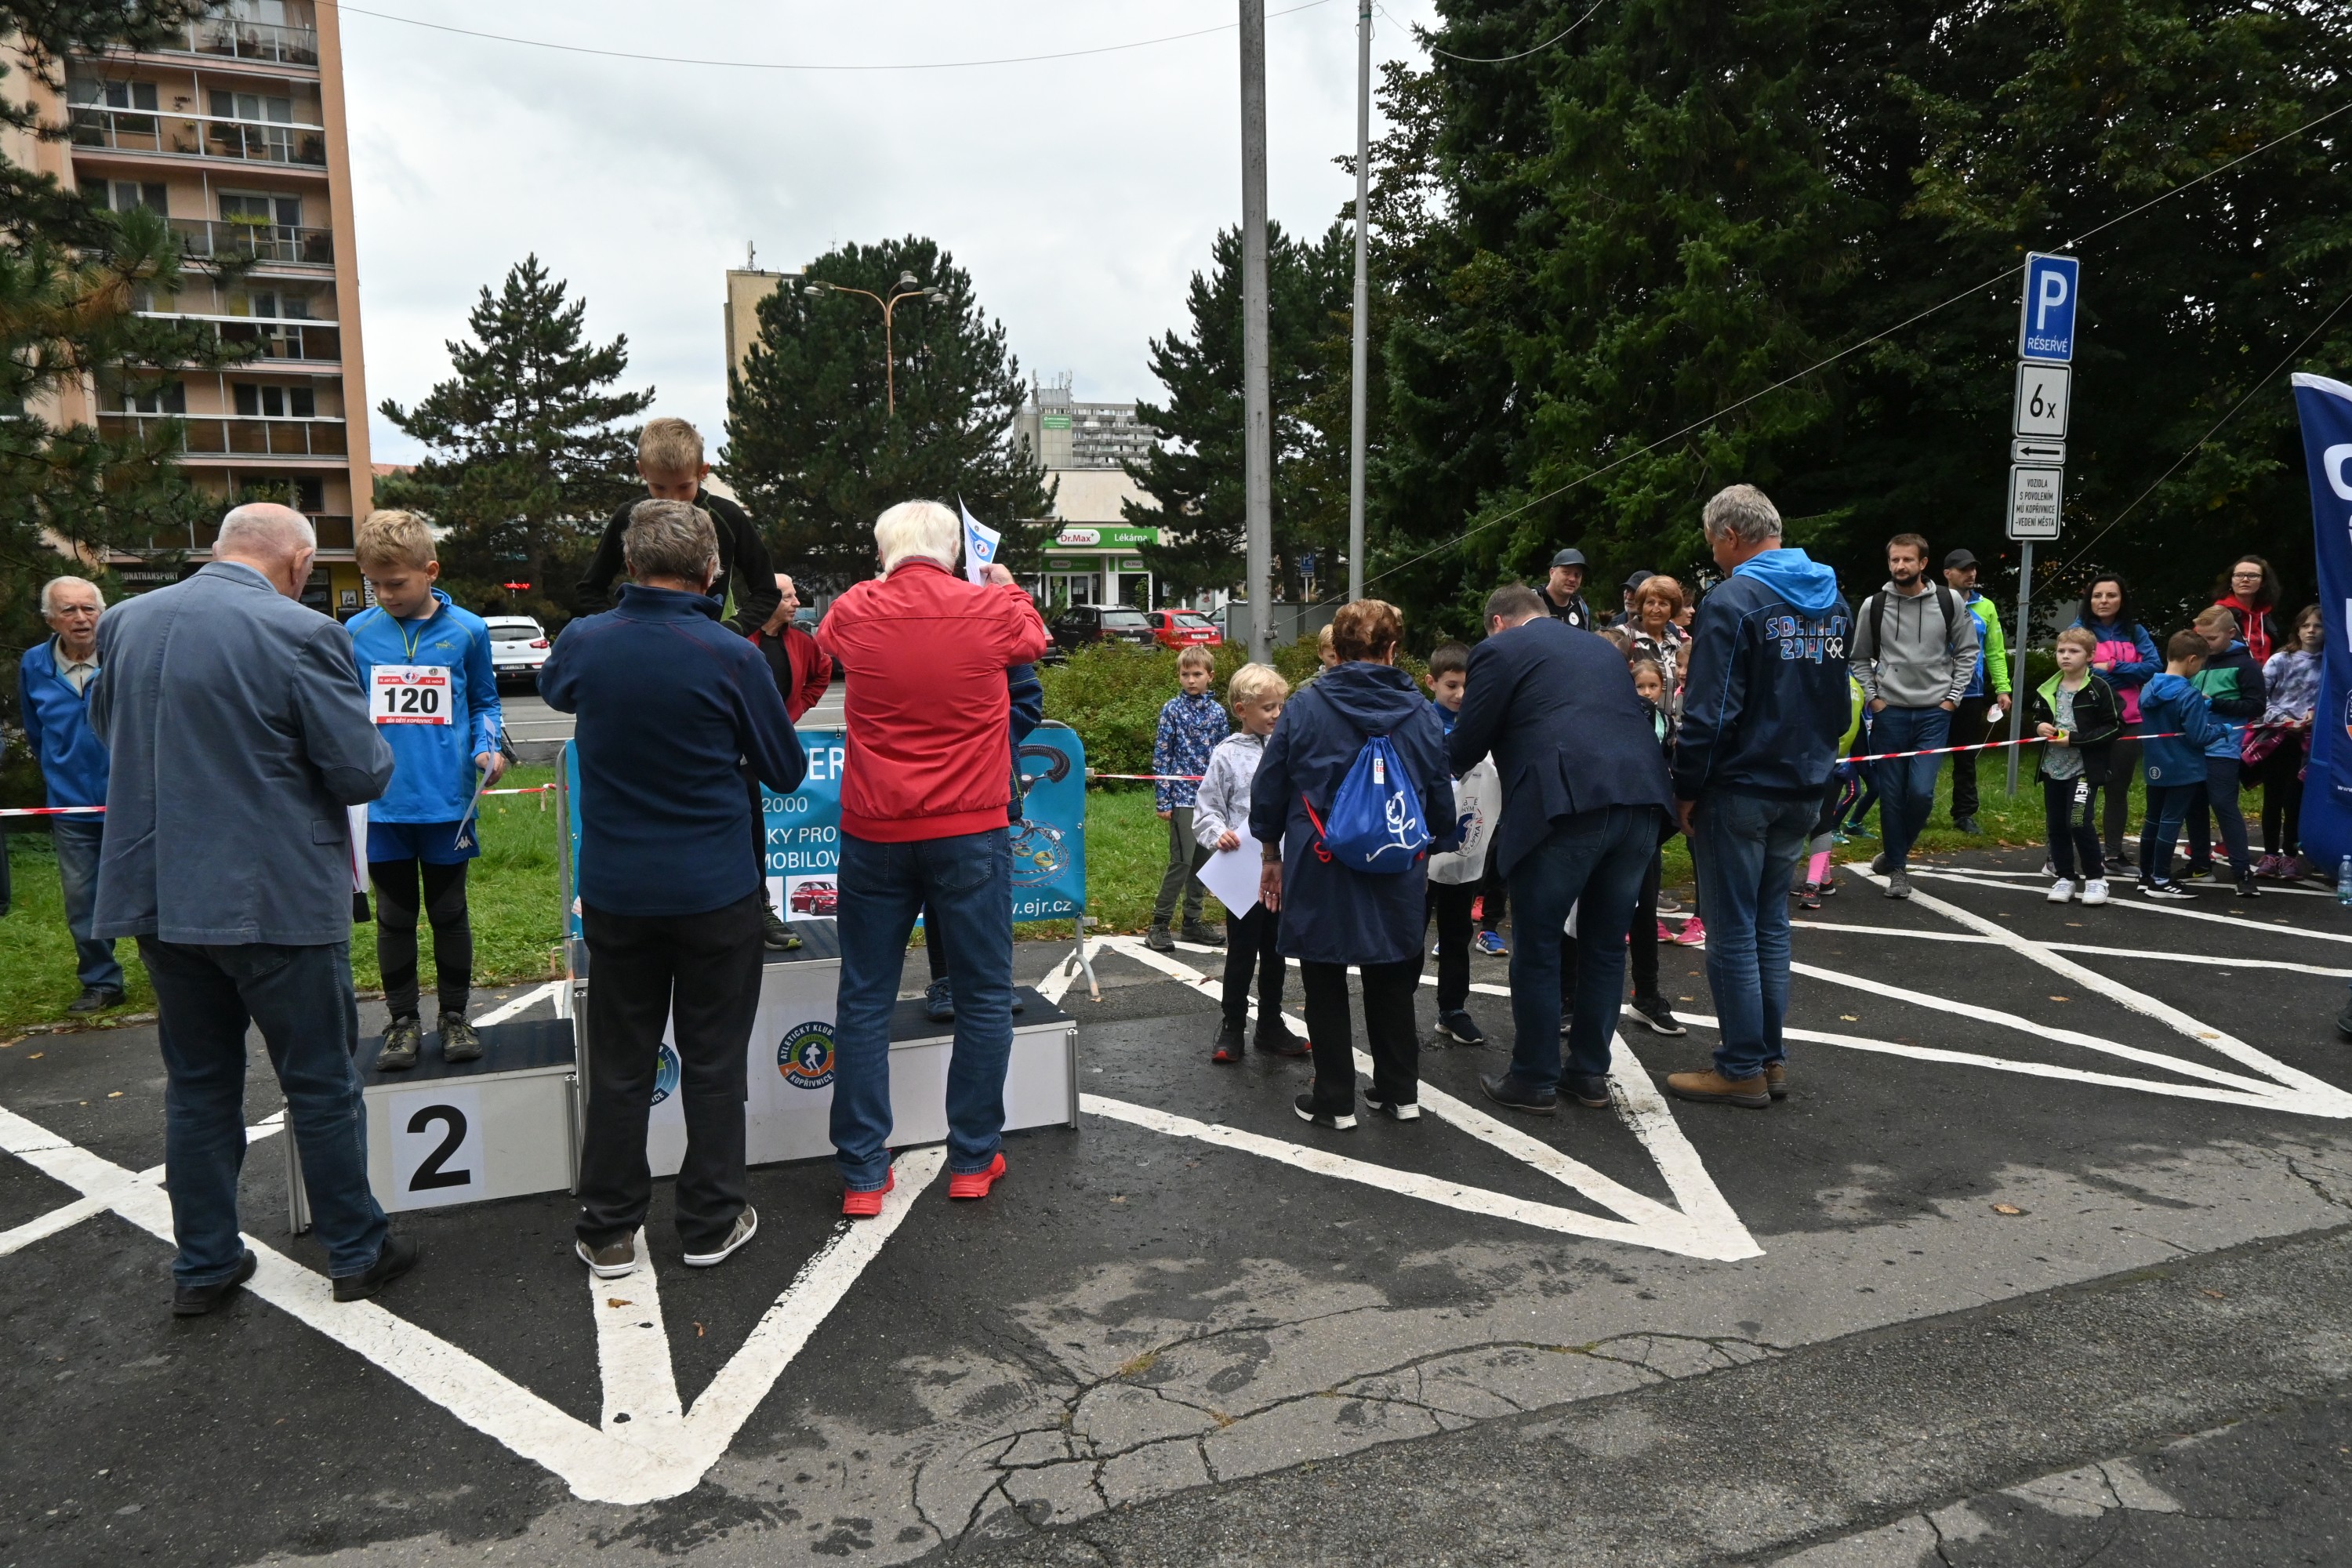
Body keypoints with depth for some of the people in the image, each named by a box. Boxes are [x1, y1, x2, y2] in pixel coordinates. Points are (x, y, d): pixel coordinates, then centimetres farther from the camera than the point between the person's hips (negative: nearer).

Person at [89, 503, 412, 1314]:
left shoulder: (125, 622, 4)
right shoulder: (301, 634, -16)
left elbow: (106, 731, 20)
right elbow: (362, 772, -15)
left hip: (159, 894, 6)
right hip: (276, 900, -5)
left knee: (197, 1085, 17)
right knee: (322, 1086, 8)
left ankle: (203, 1264, 26)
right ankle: (358, 1252, 21)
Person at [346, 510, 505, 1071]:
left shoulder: (466, 630, -1)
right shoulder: (356, 634, 1)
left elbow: (484, 702, 10)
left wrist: (487, 749, -7)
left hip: (446, 803, -1)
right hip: (383, 806, 1)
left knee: (449, 913, 11)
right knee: (395, 917, 11)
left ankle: (454, 1016, 24)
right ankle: (403, 1020, 23)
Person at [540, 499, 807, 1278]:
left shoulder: (582, 643, -6)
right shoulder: (732, 657, -15)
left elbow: (553, 688, 20)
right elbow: (787, 771, -3)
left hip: (615, 890, 3)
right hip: (715, 891, -2)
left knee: (619, 1065, 13)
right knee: (713, 1062, 11)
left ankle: (609, 1233, 22)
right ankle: (712, 1221, 21)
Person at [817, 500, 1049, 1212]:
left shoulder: (854, 612, 0)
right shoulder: (993, 609, -5)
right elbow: (1035, 640, 19)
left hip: (874, 833, 2)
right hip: (970, 832, -1)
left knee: (864, 1000, 10)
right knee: (984, 996, 11)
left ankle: (862, 1174, 14)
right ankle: (974, 1160, 18)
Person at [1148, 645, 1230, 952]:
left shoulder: (1217, 712, 8)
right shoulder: (1172, 709, -2)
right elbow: (1161, 756, -2)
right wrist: (1162, 800, -7)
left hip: (1210, 796, 4)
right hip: (1182, 796, -4)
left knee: (1202, 861, 10)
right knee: (1181, 860, -8)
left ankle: (1193, 922, 20)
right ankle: (1159, 924, 1)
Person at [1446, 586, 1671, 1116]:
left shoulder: (1500, 650, 7)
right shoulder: (1603, 648, 27)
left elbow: (1466, 744, 6)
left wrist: (1440, 768, 27)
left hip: (1566, 806, -6)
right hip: (1641, 799, 6)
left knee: (1538, 949, 6)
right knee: (1605, 944, 16)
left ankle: (1534, 1081, 14)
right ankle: (1590, 1072, 26)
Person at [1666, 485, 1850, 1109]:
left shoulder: (1732, 601, -15)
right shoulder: (1833, 601, 10)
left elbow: (1710, 712, -19)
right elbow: (1839, 699, 15)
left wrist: (1688, 789, -11)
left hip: (1739, 792, -7)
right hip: (1804, 789, 8)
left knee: (1733, 931, 2)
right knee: (1772, 923, 16)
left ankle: (1743, 1069, 8)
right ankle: (1772, 1058, 22)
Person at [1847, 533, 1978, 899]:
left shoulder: (1949, 602, -1)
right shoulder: (1873, 605, -1)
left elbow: (1967, 651, 7)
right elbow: (1860, 658, 10)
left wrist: (1952, 697, 0)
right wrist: (1873, 697, 0)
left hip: (1934, 713, -1)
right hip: (1889, 713, 1)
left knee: (1921, 791, -10)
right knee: (1893, 794, 3)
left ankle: (1894, 854, 16)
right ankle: (1897, 868, 16)